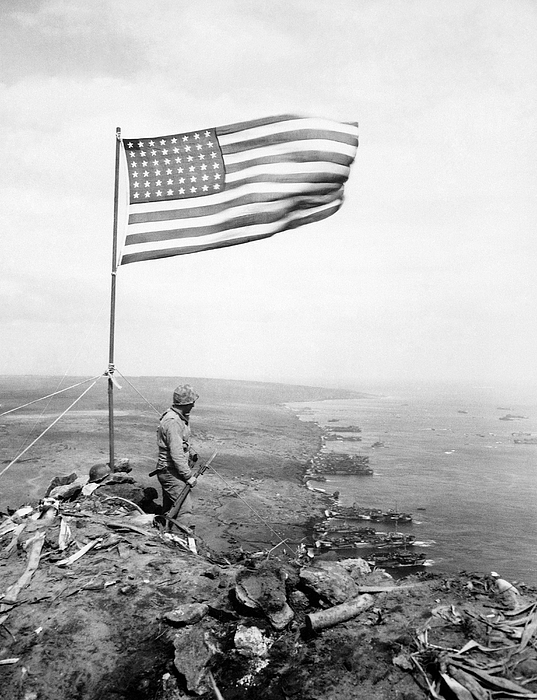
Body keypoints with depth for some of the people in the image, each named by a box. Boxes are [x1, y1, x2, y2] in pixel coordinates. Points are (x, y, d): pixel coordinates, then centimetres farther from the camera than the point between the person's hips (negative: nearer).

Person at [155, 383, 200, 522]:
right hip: (170, 472, -10)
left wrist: (191, 453, 11)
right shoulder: (173, 422, -24)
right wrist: (188, 476, -20)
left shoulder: (180, 417, 9)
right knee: (185, 508, -13)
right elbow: (176, 454, -25)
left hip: (169, 471, 10)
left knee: (169, 509, 17)